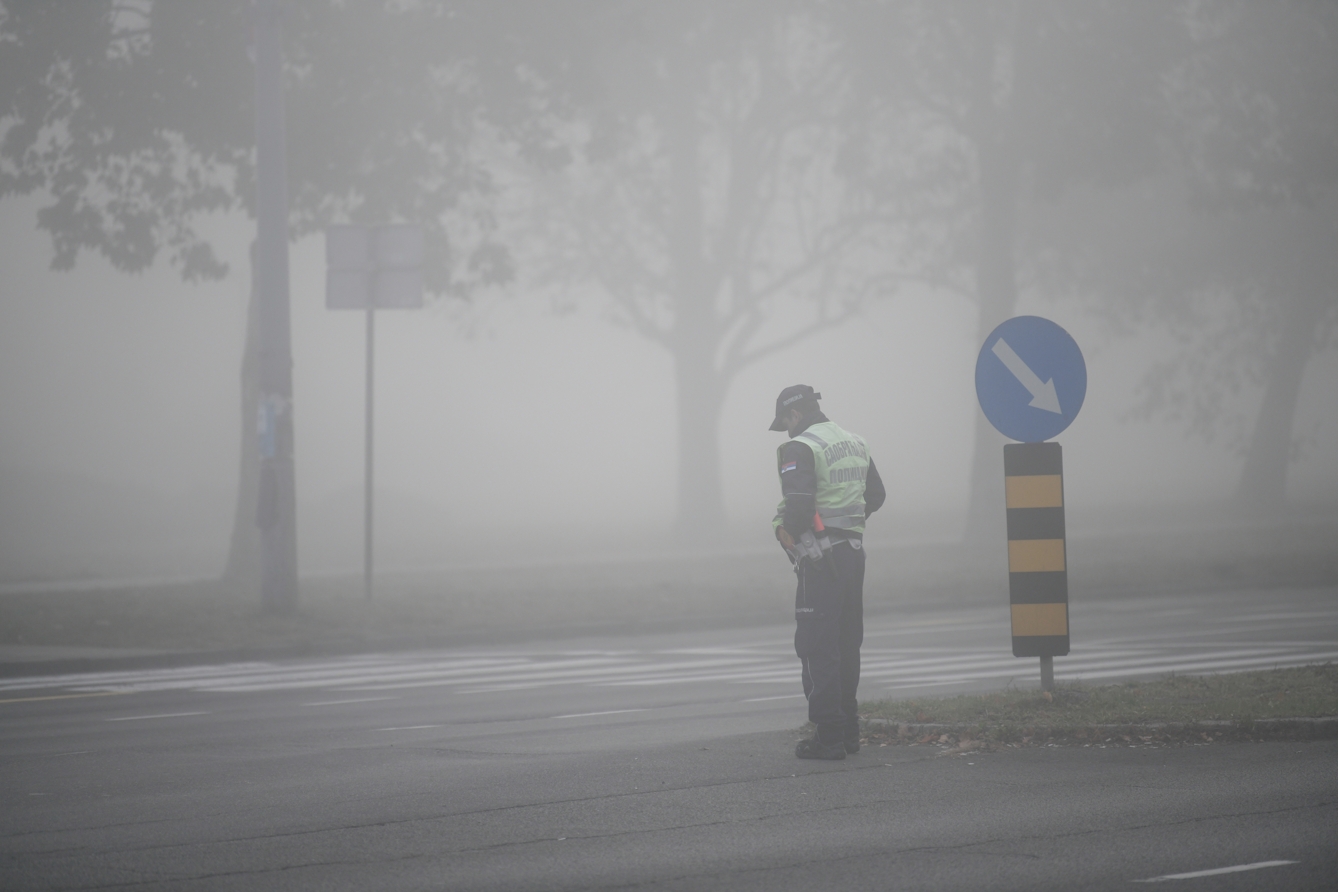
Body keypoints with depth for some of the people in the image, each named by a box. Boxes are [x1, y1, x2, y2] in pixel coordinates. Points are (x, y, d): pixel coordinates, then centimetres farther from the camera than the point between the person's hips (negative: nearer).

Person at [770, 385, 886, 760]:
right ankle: (848, 729, 20)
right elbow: (875, 495, 22)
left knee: (817, 647, -5)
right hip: (853, 551, 8)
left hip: (820, 557, -8)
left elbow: (798, 504, -23)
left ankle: (829, 735, -9)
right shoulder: (855, 444, 14)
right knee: (847, 644, 15)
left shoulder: (799, 449, -13)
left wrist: (789, 535, -6)